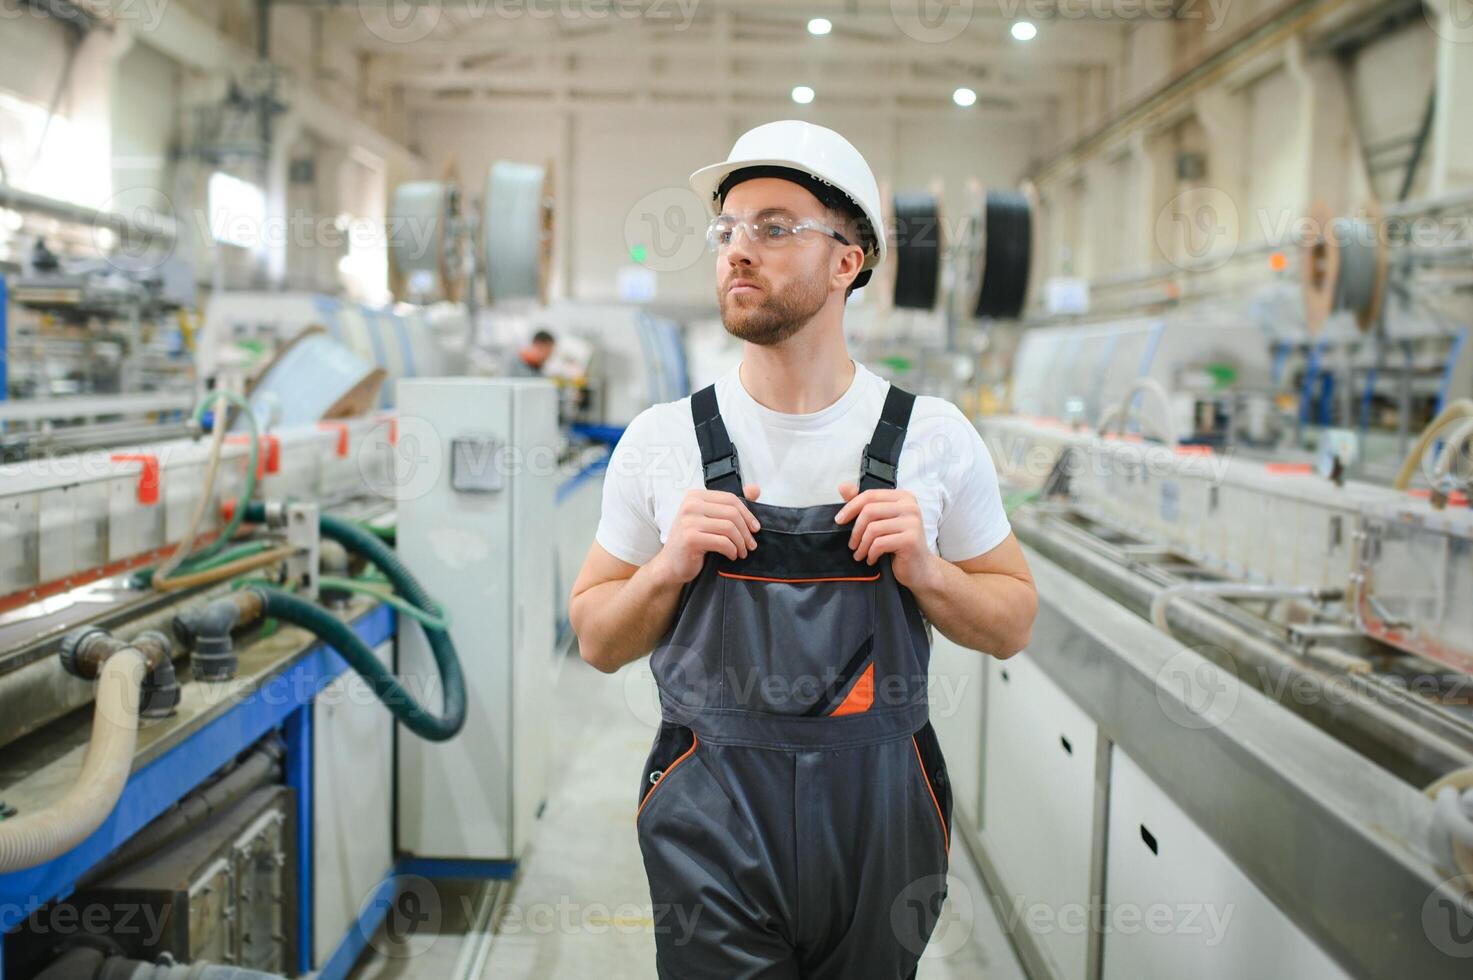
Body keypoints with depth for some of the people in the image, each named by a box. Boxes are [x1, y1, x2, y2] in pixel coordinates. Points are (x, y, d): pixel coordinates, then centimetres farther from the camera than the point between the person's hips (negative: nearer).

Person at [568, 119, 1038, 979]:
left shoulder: (935, 435, -2)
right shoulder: (661, 440, -2)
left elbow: (1013, 626, 5)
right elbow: (597, 642, 4)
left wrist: (925, 570, -14)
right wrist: (669, 567, -14)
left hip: (880, 817, 1)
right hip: (714, 828, -1)